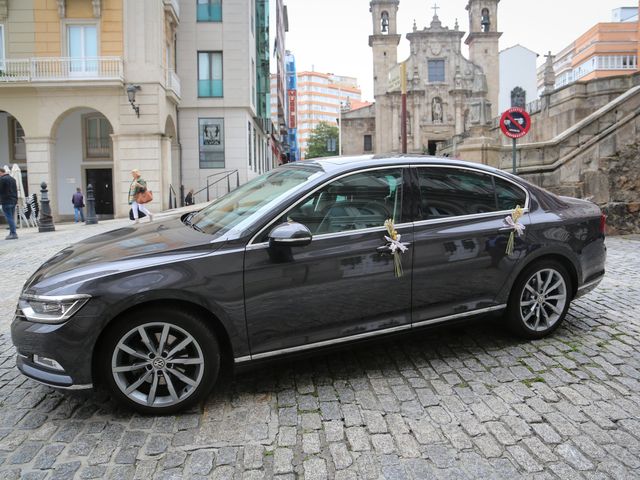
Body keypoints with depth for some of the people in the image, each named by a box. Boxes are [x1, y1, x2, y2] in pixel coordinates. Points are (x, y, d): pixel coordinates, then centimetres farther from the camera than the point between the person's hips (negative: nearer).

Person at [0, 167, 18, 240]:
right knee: (12, 218, 11)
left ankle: (13, 234, -10)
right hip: (13, 201, 8)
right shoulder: (12, 178, 16)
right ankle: (12, 233, 14)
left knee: (9, 218, -7)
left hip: (6, 202, -8)